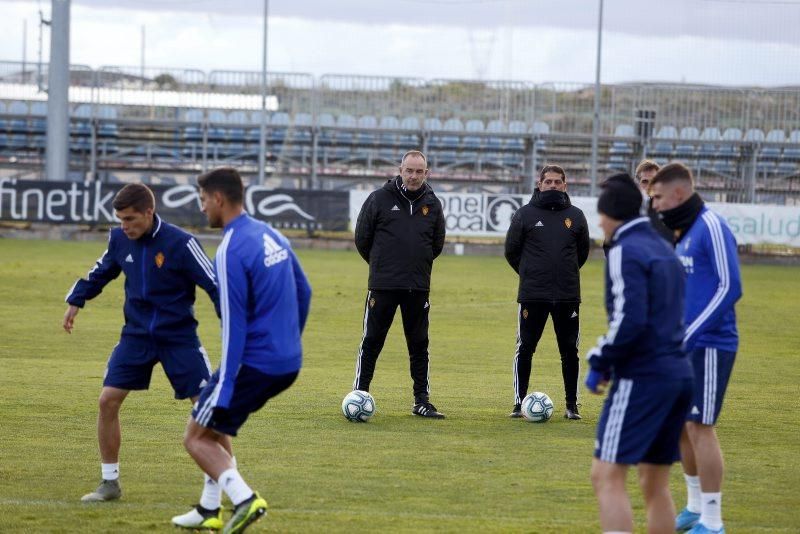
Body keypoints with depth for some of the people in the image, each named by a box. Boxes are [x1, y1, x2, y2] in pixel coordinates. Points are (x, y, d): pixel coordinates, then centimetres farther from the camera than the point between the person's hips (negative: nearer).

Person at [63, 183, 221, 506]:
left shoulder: (180, 244, -18)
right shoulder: (119, 239, -2)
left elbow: (213, 284, -15)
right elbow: (102, 271, 18)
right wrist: (76, 301, 20)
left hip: (178, 335, -4)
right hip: (136, 334, 4)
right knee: (108, 400, -6)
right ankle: (110, 483, 7)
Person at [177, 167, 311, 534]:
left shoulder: (231, 251, -17)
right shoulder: (271, 235, 10)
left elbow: (234, 324, -19)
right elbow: (303, 292, 19)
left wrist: (225, 386, -18)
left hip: (255, 363, -9)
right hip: (287, 363, 9)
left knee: (196, 438, 2)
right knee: (213, 424, 25)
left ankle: (244, 499, -17)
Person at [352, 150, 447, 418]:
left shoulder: (432, 204, 7)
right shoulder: (379, 199, -3)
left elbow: (437, 244, 19)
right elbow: (362, 238, 4)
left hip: (418, 286, 3)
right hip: (382, 285, -3)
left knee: (419, 345, 7)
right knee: (371, 342, -1)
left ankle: (422, 401, 12)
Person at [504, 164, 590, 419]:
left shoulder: (575, 216, 6)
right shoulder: (525, 214, 1)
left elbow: (582, 252, 18)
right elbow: (511, 250, 8)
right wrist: (530, 273, 10)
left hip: (568, 296, 2)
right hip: (532, 295, -2)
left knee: (570, 351, 4)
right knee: (525, 349, 0)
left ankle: (572, 404, 11)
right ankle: (519, 402, 7)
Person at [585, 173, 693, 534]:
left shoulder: (625, 251, -9)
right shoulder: (664, 250, 17)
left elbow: (629, 319, -21)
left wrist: (600, 363, -9)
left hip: (642, 378, -9)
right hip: (678, 375, 9)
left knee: (607, 476, -10)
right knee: (655, 485, 13)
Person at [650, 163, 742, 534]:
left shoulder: (711, 228, -13)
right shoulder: (683, 232, 14)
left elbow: (729, 288, -18)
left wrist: (690, 335, -20)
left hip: (709, 346, -9)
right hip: (686, 346, 9)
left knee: (699, 428, -8)